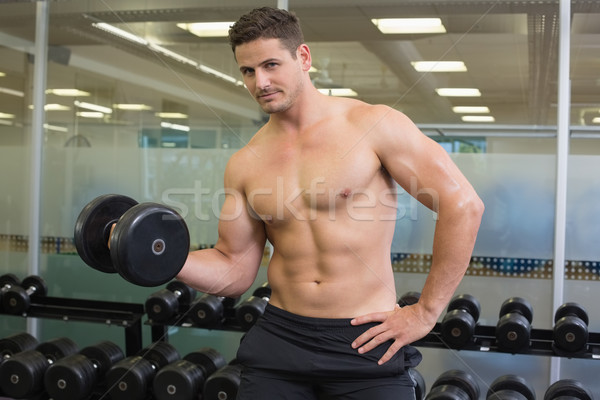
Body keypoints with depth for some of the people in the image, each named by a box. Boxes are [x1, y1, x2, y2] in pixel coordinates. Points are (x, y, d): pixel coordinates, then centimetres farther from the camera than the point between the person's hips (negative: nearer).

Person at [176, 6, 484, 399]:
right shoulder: (244, 166, 5)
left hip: (366, 342, -4)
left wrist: (425, 312, -9)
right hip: (280, 337, 4)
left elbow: (464, 206, -10)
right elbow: (235, 271, 9)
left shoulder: (374, 125, -9)